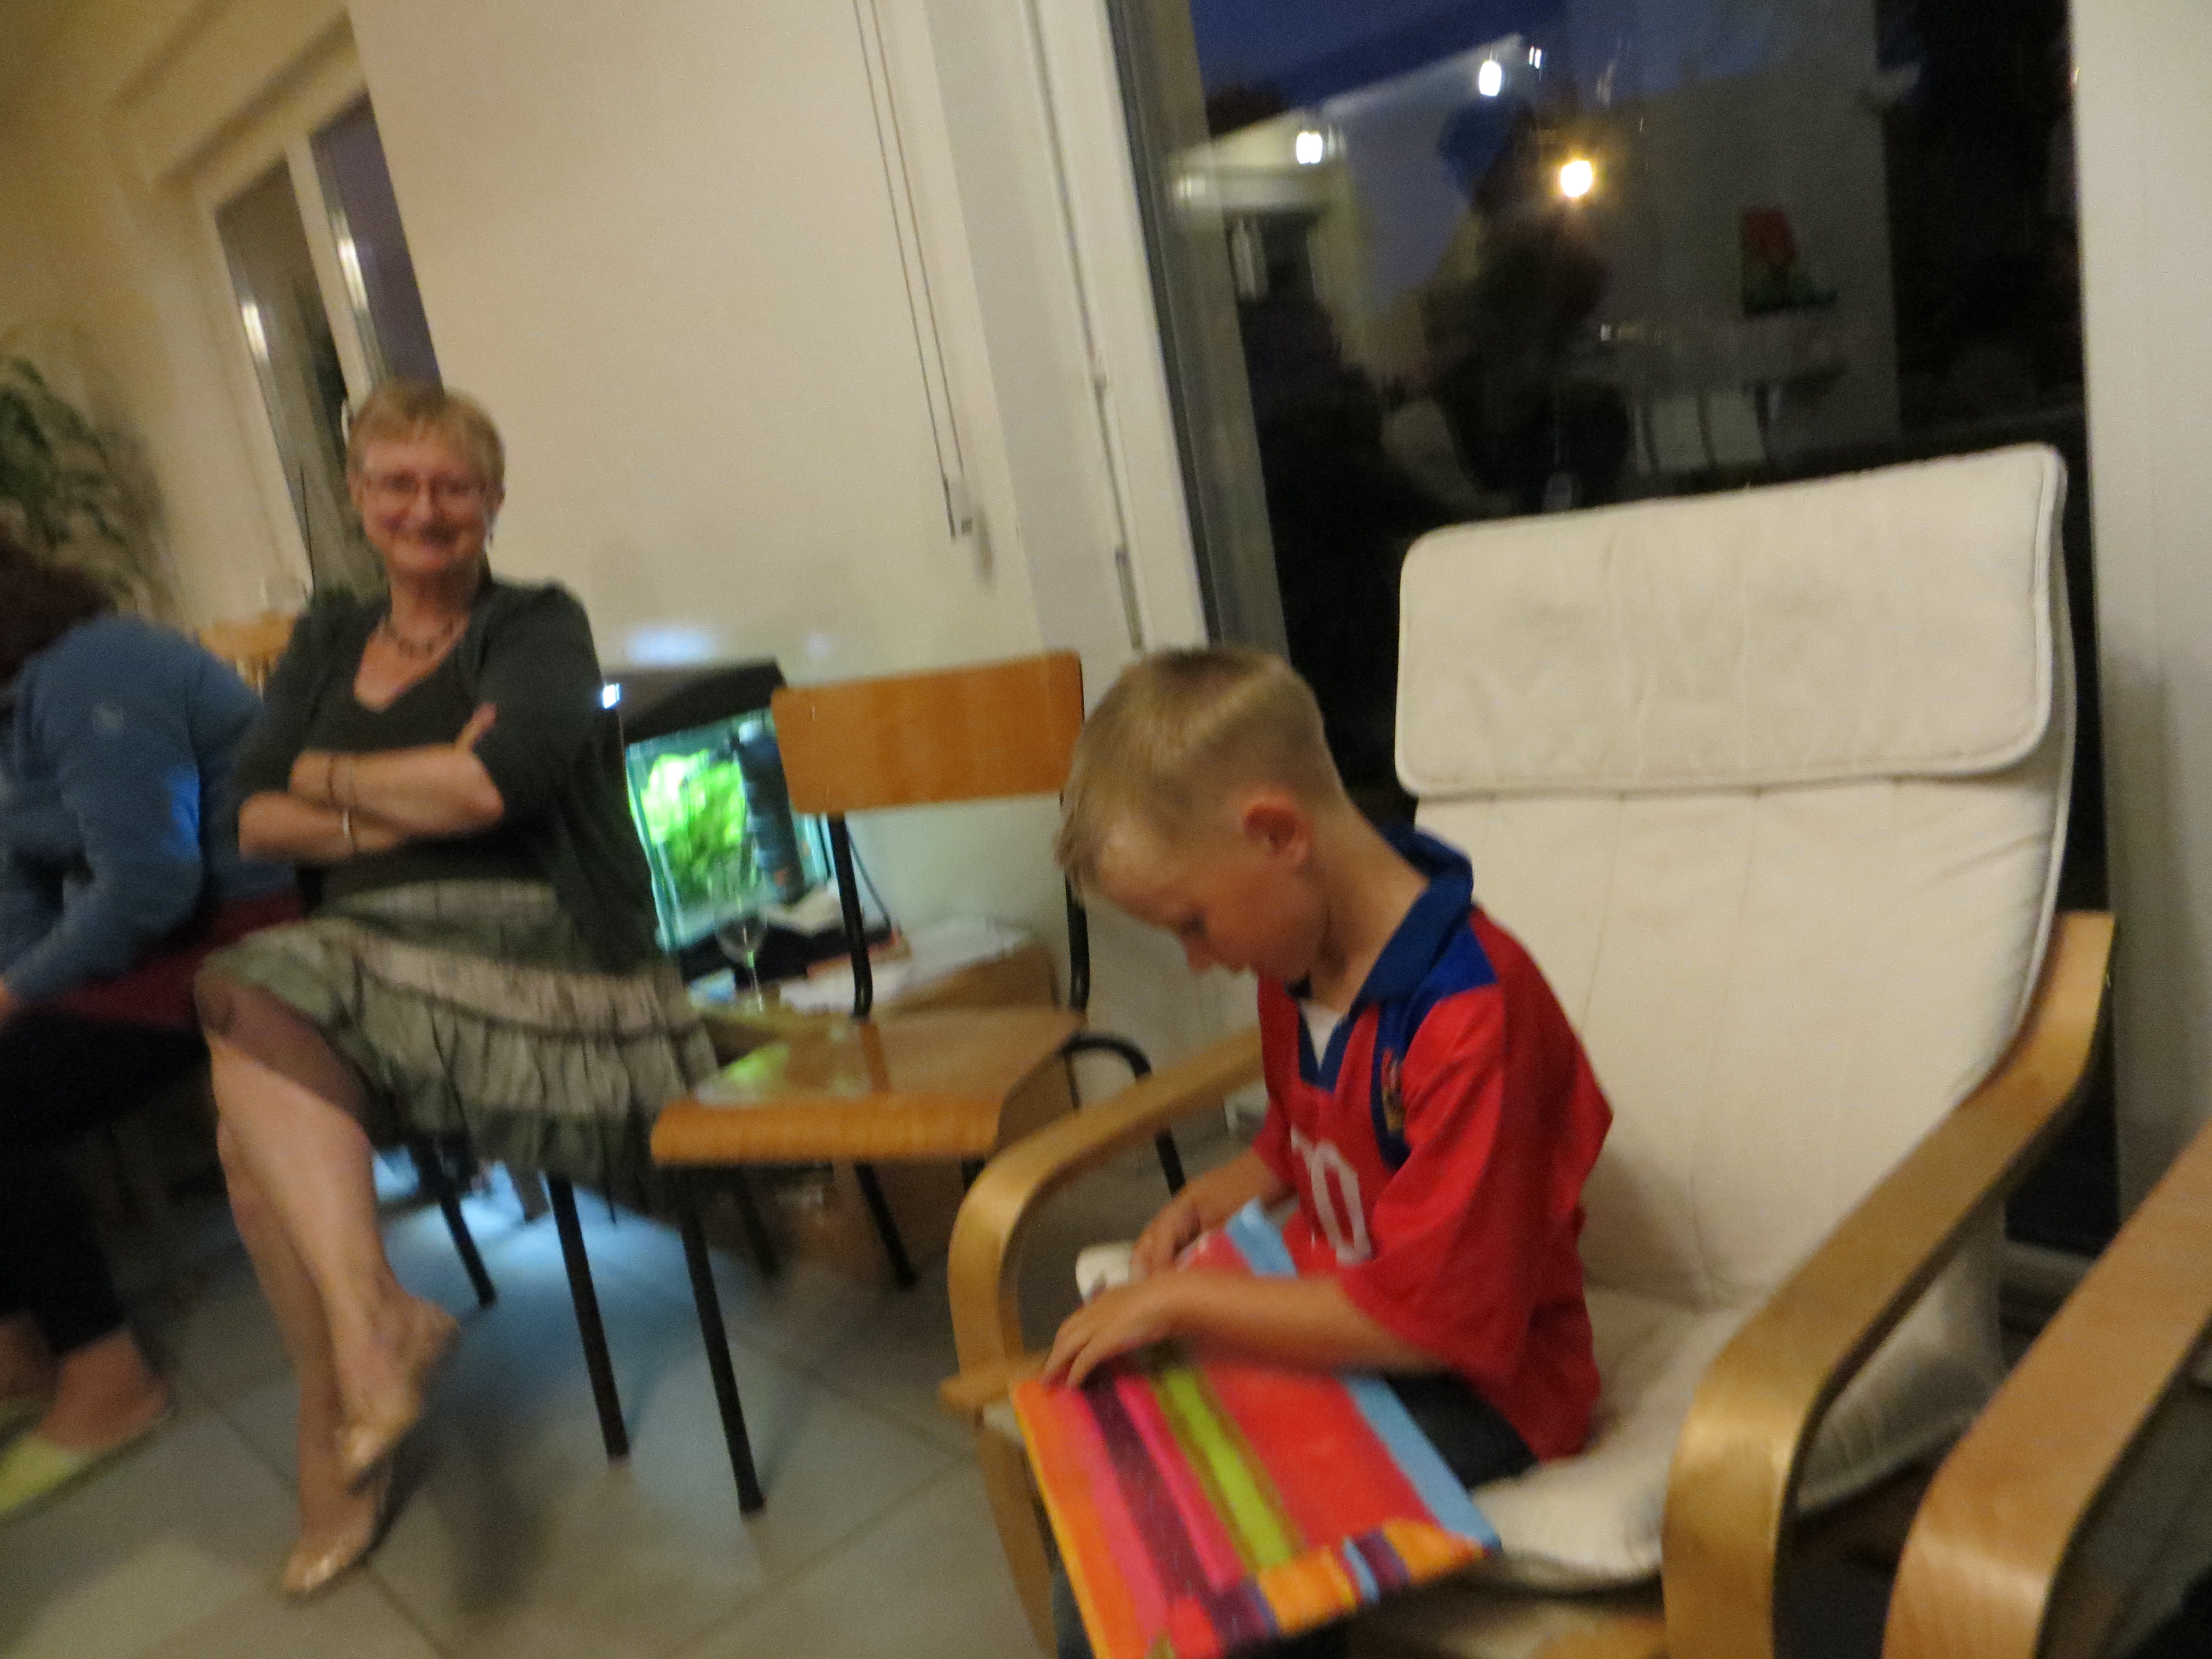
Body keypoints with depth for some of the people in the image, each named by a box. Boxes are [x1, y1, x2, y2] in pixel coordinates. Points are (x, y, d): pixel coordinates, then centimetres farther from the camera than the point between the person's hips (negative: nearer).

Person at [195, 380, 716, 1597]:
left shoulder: (538, 626, 5)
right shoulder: (326, 642, 21)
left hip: (529, 958, -5)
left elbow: (498, 778, -14)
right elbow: (251, 821, 9)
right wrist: (409, 806, -7)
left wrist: (333, 779, 1)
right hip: (367, 950, 5)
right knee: (261, 1122, -24)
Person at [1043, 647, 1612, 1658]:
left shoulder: (1471, 1015, -28)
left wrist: (1180, 1299, -19)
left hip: (1473, 1377, -7)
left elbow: (1428, 1320, -25)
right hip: (1326, 1322, 8)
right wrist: (1204, 1203, -1)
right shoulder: (1295, 960, -1)